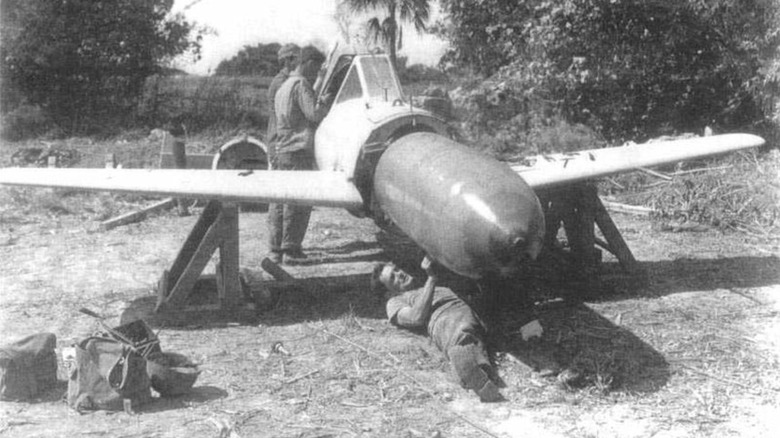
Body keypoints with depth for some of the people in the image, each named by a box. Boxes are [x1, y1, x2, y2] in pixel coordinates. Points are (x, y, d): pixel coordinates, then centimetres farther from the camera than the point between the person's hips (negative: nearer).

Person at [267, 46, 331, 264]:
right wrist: (326, 100, -1)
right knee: (298, 202, -5)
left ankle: (275, 249, 12)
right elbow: (314, 114, -16)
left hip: (280, 150, 9)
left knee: (278, 201, 8)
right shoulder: (300, 85, -8)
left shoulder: (282, 87, 22)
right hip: (298, 151, -9)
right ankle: (291, 250, -4)